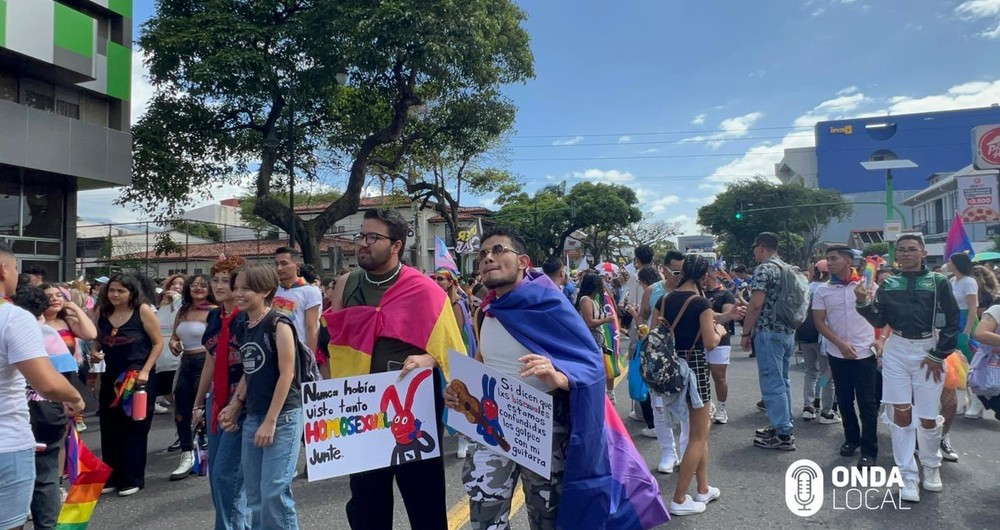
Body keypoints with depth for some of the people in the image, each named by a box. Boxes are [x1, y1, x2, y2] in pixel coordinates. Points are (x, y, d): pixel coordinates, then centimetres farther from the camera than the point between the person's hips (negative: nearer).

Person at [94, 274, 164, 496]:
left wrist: (145, 371, -15)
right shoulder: (102, 312, 4)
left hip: (137, 378, -5)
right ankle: (111, 477, 23)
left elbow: (158, 343, -8)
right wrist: (95, 353, -4)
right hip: (110, 377, 5)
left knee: (135, 428, 2)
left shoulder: (143, 311, -11)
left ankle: (133, 479, 13)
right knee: (109, 429, 10)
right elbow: (97, 342, 18)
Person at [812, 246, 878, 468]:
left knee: (867, 402, -1)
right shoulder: (822, 291, 2)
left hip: (866, 353, -2)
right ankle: (851, 438, 30)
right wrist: (841, 343, -11)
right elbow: (819, 322, 0)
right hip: (838, 354, 2)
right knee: (844, 400, 12)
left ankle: (869, 450, 5)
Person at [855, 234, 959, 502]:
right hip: (897, 351, 2)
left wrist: (938, 355, -5)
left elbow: (952, 321, -1)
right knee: (901, 414, -1)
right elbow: (879, 320, 4)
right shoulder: (889, 284, 7)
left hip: (928, 351, -2)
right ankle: (908, 476, 8)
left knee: (928, 418, 3)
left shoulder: (938, 282, 0)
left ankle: (931, 466, 30)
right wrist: (864, 303, -14)